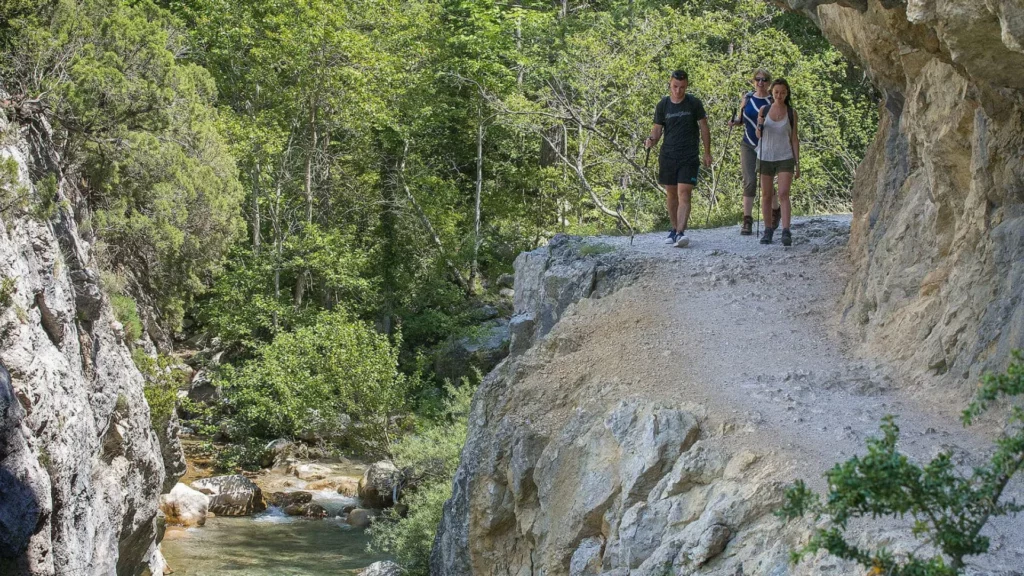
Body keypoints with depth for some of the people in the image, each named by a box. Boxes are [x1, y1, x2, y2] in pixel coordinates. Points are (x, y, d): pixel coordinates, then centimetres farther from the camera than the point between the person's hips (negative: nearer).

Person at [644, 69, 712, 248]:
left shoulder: (694, 103, -1)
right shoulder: (663, 105, 4)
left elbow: (704, 128, 4)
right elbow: (657, 129, 6)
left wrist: (707, 153, 2)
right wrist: (651, 139, -16)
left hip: (689, 157, -3)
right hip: (668, 156, 3)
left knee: (684, 194, -13)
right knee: (671, 194, 10)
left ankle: (680, 233, -22)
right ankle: (674, 228, 25)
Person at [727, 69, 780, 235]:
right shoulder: (747, 98, 7)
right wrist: (734, 121, -4)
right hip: (748, 145, 2)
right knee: (749, 182, -6)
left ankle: (776, 211, 31)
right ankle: (747, 220, -5)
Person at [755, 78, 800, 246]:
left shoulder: (792, 113, 1)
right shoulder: (764, 110, 4)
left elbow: (794, 139, 3)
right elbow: (758, 135, 9)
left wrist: (797, 163, 0)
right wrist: (760, 127, -14)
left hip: (785, 158, -2)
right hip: (765, 157, 2)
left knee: (783, 194, -14)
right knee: (766, 195, 6)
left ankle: (786, 232, -20)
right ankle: (768, 230, 14)